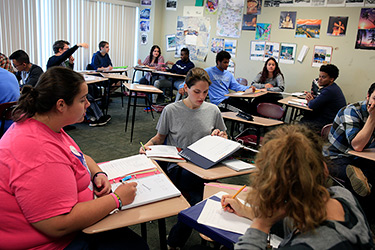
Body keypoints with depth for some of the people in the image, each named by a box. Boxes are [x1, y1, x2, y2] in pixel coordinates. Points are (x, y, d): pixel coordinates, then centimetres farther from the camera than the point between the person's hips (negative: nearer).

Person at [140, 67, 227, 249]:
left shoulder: (213, 111, 9)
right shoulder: (171, 110, 2)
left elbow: (224, 141, 20)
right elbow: (160, 138, 13)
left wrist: (220, 137, -3)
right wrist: (148, 145, -8)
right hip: (178, 168, -2)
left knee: (198, 199, -28)